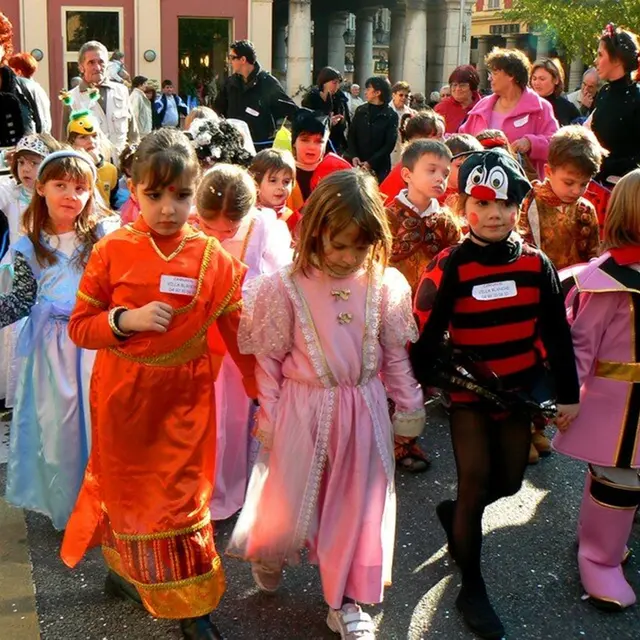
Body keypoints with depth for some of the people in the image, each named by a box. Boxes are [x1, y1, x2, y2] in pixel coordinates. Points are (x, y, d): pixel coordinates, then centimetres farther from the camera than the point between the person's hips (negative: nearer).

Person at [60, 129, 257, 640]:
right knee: (128, 488, 16)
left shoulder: (213, 258, -7)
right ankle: (126, 571, 40)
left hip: (184, 399, 0)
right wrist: (125, 320, -22)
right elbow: (80, 326, -4)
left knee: (184, 496, 9)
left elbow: (240, 334, -2)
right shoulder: (112, 251, -8)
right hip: (123, 396, 0)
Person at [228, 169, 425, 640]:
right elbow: (267, 359, -6)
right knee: (290, 504, 11)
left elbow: (395, 354, 5)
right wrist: (267, 417, -3)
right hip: (303, 412, -2)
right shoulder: (284, 288, -13)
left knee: (358, 506, 12)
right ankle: (268, 553, 47)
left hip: (364, 413, 3)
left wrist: (409, 405, 9)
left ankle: (345, 602, 32)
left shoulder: (387, 286, -6)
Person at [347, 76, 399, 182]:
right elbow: (351, 135, 7)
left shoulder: (391, 116, -2)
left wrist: (371, 162, -15)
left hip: (379, 166, -3)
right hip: (357, 164, 3)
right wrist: (353, 156, -11)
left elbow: (389, 144, -5)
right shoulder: (360, 111, 9)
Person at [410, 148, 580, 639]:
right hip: (468, 391, -4)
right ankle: (471, 589, 16)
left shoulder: (536, 265, -3)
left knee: (508, 482, 15)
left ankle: (455, 514, 47)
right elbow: (424, 336, -12)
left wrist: (568, 393, 5)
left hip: (518, 391, 4)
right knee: (475, 480, -1)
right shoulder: (449, 268, -13)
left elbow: (557, 333, 4)